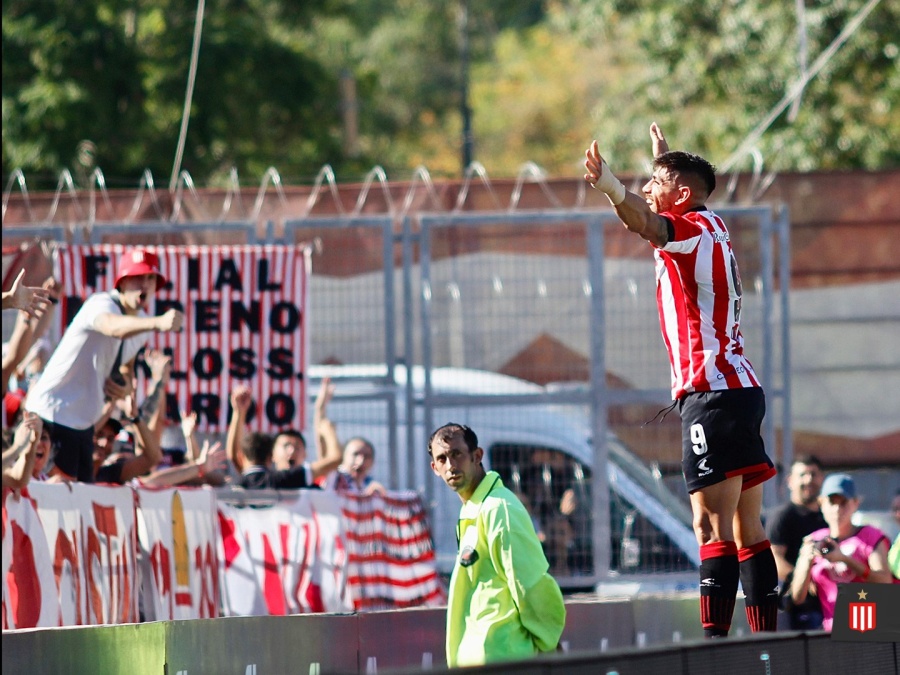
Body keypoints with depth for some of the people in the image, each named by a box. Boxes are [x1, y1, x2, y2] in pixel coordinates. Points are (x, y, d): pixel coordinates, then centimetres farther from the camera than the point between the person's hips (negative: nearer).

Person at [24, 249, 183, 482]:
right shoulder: (102, 304, -19)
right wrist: (158, 323, -64)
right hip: (54, 416, -9)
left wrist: (125, 385, -2)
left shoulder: (141, 320, 7)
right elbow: (112, 326, -45)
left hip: (85, 422, 9)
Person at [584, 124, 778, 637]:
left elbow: (645, 222, -30)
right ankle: (767, 639, 9)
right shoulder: (712, 227, 19)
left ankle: (715, 639, -23)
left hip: (714, 393, -10)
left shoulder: (694, 226, -7)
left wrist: (609, 186, -49)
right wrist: (667, 156, 62)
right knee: (747, 531, 9)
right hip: (740, 389, 10)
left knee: (712, 526, -16)